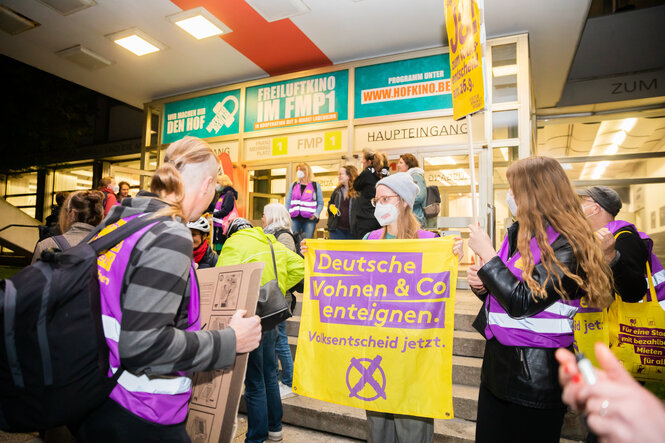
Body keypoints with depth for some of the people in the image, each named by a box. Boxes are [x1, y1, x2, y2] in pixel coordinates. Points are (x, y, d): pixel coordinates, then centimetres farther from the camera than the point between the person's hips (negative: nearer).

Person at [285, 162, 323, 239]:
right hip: (294, 219, 2)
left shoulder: (315, 185, 7)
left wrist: (316, 215, -10)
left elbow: (320, 203, 6)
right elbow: (287, 202, 15)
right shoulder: (294, 185, 15)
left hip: (309, 219, -2)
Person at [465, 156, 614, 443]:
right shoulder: (517, 233, 6)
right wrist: (481, 285, -5)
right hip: (498, 363, 7)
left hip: (536, 376, -7)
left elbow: (521, 303, -26)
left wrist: (486, 254, -19)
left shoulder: (567, 246, -17)